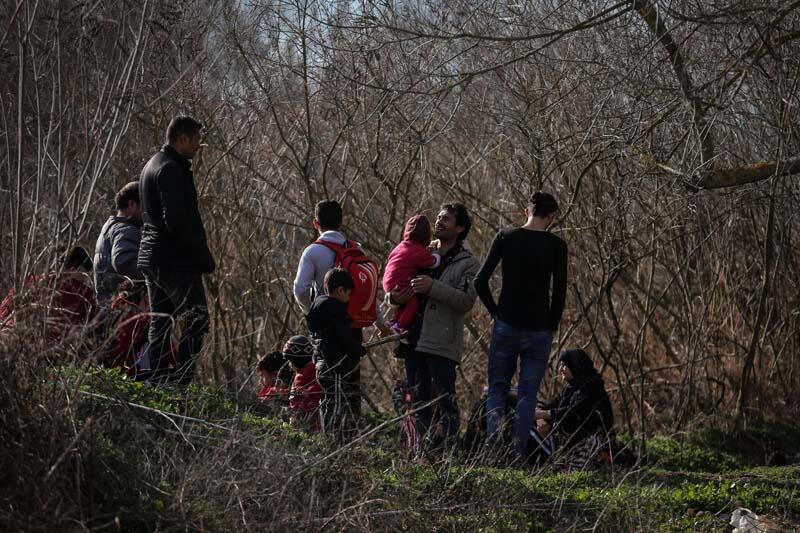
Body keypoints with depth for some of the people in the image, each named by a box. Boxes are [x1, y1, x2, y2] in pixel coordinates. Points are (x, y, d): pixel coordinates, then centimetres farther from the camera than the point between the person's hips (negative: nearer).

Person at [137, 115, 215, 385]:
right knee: (195, 323, -7)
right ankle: (180, 384, -12)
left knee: (159, 325, 13)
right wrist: (204, 256, -17)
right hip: (176, 261, -10)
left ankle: (155, 383, 13)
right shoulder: (171, 169, -16)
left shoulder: (152, 165, 17)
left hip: (150, 258, 10)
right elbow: (178, 220, -22)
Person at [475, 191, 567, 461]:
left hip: (506, 325, 1)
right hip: (539, 329, -1)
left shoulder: (505, 237, -2)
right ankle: (518, 452, 3)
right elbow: (559, 292, -3)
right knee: (528, 393, 7)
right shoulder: (556, 246, -4)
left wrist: (495, 310, 8)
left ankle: (492, 446, 1)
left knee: (497, 388, 12)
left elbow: (480, 281, -4)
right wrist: (552, 326, 9)